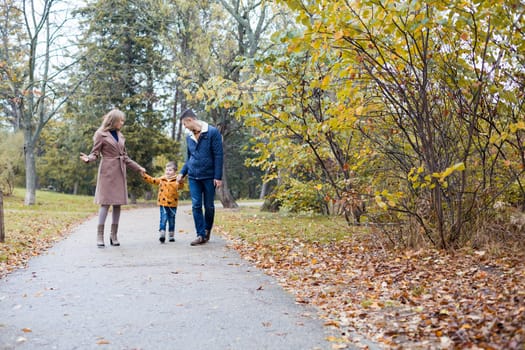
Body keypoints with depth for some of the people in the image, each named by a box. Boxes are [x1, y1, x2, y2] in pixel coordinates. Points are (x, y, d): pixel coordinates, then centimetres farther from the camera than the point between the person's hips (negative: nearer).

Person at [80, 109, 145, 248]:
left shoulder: (120, 136, 16)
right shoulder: (101, 134, -2)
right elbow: (95, 153, -4)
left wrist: (138, 168, 22)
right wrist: (88, 159, -25)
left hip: (119, 172, 6)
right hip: (107, 171, -6)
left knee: (118, 203, 4)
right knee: (106, 203, -9)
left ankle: (114, 235, 10)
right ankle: (100, 236, -5)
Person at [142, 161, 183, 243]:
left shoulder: (176, 180, -4)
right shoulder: (161, 179, 7)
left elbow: (180, 186, -21)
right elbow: (152, 180, 9)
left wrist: (179, 181, -41)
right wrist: (144, 175, 1)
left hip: (172, 204, -1)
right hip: (163, 203, 1)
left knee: (171, 220, 11)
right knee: (163, 219, -8)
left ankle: (171, 236, 22)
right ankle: (162, 234, -12)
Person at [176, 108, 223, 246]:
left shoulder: (212, 132, -8)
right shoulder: (189, 136, 9)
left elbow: (218, 156, -9)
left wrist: (218, 177, -13)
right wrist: (182, 173, 10)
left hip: (209, 176, -4)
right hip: (193, 177, 4)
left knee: (209, 206, 6)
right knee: (196, 206, -2)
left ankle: (207, 229, 29)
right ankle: (201, 235, 3)